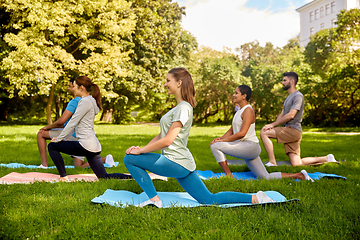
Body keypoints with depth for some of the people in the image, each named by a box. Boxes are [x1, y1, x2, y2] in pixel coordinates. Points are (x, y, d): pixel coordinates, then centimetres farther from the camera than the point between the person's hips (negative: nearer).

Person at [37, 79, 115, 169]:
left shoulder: (74, 102, -14)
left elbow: (61, 121, -20)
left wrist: (47, 127, -3)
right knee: (79, 167, 13)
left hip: (72, 135, -9)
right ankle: (105, 159, -4)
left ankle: (44, 164, -3)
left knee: (41, 134, 2)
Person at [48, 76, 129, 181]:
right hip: (94, 146, 10)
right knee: (104, 177, 8)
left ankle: (63, 177, 4)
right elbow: (74, 123, 22)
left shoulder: (86, 101, -10)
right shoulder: (90, 100, 19)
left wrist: (58, 139, -3)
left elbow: (72, 123, -11)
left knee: (52, 146, 4)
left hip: (86, 145, -10)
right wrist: (61, 137, 20)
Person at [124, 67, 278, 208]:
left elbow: (167, 141, -19)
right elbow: (161, 135, 18)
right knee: (210, 200, 11)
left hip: (175, 162, -10)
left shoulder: (183, 108, -13)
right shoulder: (179, 107, 17)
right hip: (182, 164, 10)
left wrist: (140, 151, -10)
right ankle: (254, 198, 8)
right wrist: (142, 148, 6)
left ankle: (154, 199, -4)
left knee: (130, 159, -4)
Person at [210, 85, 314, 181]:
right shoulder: (239, 111, 19)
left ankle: (229, 176, -14)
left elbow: (242, 133, -21)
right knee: (266, 177, 11)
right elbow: (231, 130, 19)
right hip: (245, 149, 10)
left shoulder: (248, 110, -11)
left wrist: (223, 140, -18)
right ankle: (299, 175, 15)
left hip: (250, 146, -10)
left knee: (215, 146, -18)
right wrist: (221, 138, 0)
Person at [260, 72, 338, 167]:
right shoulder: (288, 97, 25)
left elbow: (290, 115, -17)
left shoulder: (298, 96, -7)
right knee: (296, 163, 3)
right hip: (287, 131, 9)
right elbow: (282, 115, 17)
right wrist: (272, 125, -3)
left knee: (264, 133, -18)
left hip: (293, 130, -9)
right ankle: (327, 159, 13)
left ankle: (272, 163, -19)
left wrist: (273, 124, -14)